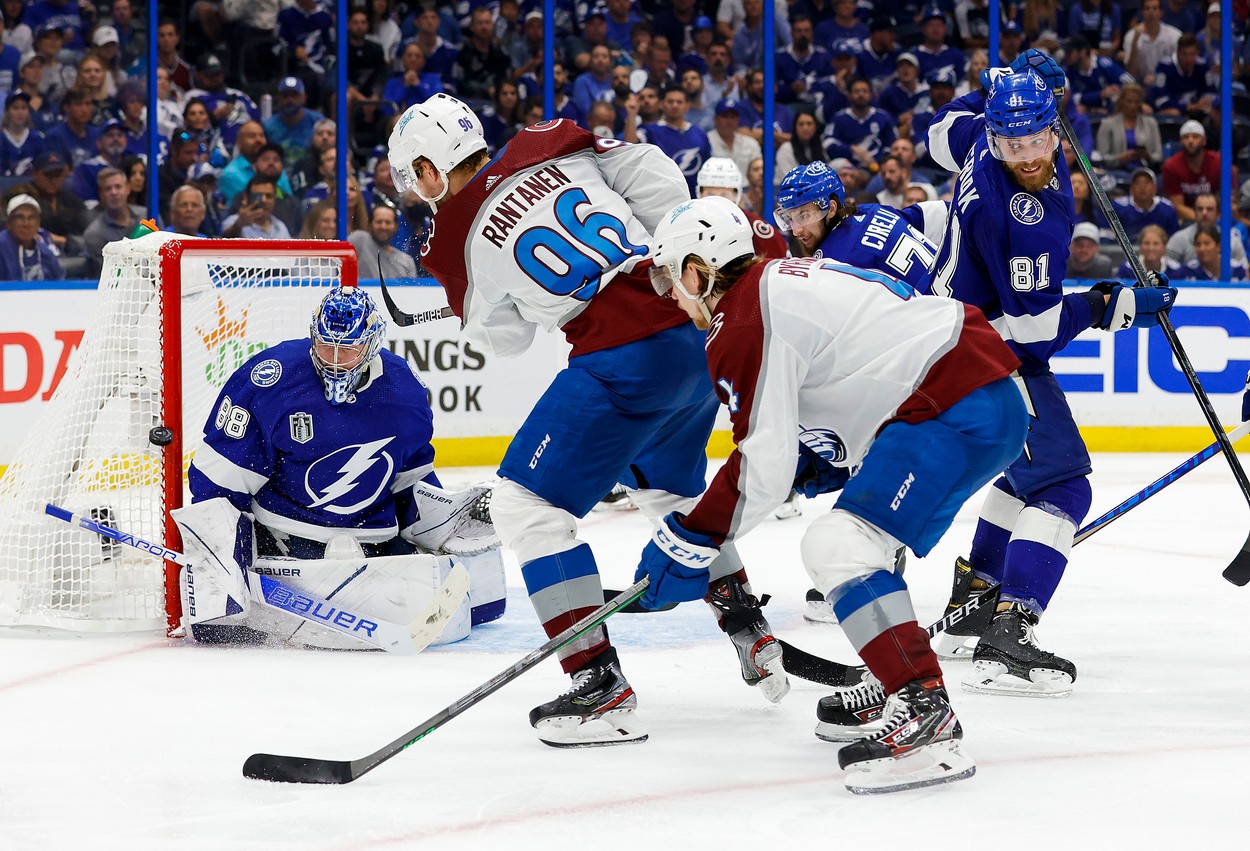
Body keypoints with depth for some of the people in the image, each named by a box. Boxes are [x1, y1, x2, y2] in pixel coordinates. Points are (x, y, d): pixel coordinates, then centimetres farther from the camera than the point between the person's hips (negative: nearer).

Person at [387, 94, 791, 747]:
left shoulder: (453, 243, 4)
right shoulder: (551, 147, 12)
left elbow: (500, 336, 19)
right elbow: (655, 178, 5)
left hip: (624, 360, -7)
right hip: (701, 330, 7)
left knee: (526, 503, 2)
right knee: (669, 490, 32)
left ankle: (600, 686, -6)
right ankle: (752, 636, 35)